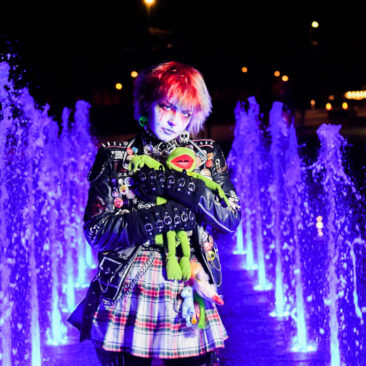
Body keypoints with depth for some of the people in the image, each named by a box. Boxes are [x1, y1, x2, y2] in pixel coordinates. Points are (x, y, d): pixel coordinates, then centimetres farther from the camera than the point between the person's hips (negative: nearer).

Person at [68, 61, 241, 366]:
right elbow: (96, 230, -6)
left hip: (190, 305, 1)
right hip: (127, 305, -1)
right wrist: (163, 217, -16)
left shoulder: (208, 155, 8)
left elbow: (231, 219, -3)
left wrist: (178, 185, -15)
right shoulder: (116, 157, 3)